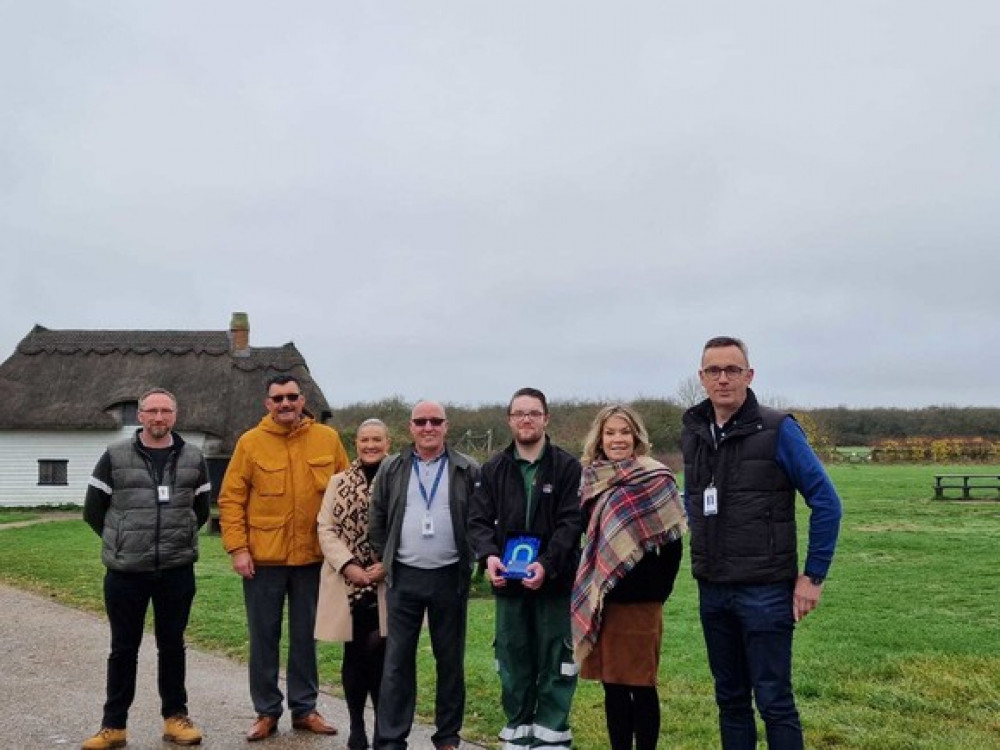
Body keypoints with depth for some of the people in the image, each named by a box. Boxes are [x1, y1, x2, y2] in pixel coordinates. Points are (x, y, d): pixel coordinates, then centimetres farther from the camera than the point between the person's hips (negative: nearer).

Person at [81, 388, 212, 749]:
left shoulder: (193, 458, 3)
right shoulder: (115, 456, -2)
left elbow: (201, 509, 15)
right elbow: (93, 510, 4)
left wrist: (179, 538, 10)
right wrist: (121, 541, 6)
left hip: (177, 571, 1)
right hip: (126, 571, -1)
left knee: (172, 645, 11)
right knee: (124, 648, 9)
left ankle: (175, 717, 24)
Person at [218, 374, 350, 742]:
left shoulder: (328, 438, 1)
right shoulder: (250, 442, -4)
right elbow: (230, 498, -3)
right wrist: (237, 547, -10)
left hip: (313, 556, 1)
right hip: (262, 557, -1)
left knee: (306, 636, 12)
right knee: (263, 637, 9)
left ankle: (304, 708, 26)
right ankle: (266, 712, 23)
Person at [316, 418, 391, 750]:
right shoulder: (339, 482, 9)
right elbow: (326, 529, 2)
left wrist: (388, 565, -15)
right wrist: (347, 565, -11)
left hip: (387, 584, -2)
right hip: (347, 583, 2)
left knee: (381, 655, -3)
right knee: (355, 654, 9)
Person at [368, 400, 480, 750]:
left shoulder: (468, 471, -1)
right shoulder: (391, 469, 5)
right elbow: (377, 520, 9)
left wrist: (469, 561, -1)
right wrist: (385, 561, 7)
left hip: (450, 577, -1)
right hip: (404, 577, 1)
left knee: (450, 660, 9)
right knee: (397, 660, 3)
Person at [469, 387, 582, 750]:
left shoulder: (567, 466, -2)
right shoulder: (494, 468, 7)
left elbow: (571, 522, -9)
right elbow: (479, 519, 3)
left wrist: (546, 564, -22)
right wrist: (488, 554, -16)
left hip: (555, 580, -3)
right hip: (508, 580, 3)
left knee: (554, 660, 5)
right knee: (513, 660, 11)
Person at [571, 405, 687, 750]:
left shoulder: (656, 480, -6)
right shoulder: (590, 481, 8)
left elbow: (672, 542, -6)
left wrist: (659, 590, -7)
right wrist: (587, 592, 8)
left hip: (639, 600, -5)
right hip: (597, 601, 5)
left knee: (640, 685, 3)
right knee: (612, 685, 12)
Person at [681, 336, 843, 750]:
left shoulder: (777, 429, -11)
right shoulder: (694, 433, 6)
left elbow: (826, 503, -9)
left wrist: (813, 576, -9)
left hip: (765, 591, -5)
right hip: (712, 591, 5)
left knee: (773, 700, 2)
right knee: (730, 698, 15)